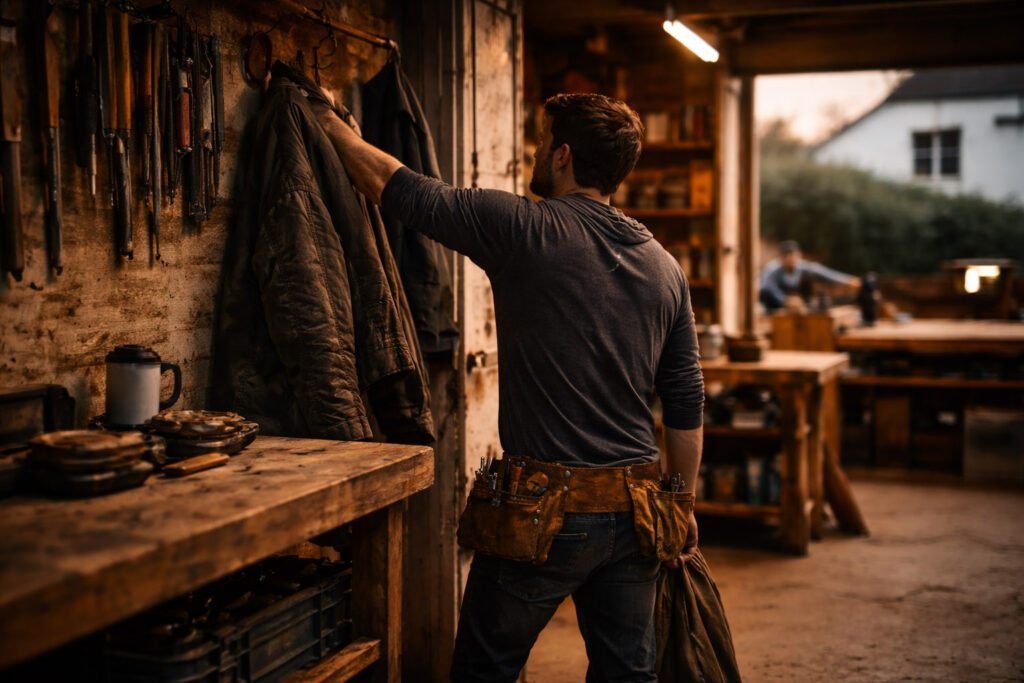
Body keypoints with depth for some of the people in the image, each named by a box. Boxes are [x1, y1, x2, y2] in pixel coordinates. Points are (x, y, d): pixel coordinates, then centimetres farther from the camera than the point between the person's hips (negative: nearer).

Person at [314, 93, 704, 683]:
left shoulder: (523, 229, -12)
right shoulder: (666, 268, 5)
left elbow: (401, 190, -4)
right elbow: (686, 404, 8)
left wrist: (336, 129, 13)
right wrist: (684, 505, 18)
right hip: (634, 511, 6)